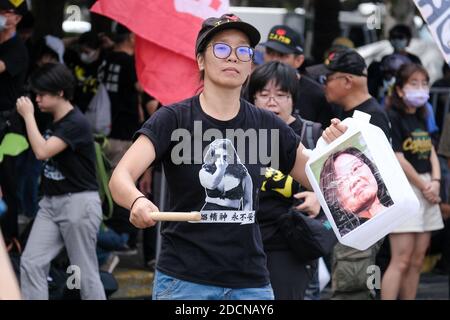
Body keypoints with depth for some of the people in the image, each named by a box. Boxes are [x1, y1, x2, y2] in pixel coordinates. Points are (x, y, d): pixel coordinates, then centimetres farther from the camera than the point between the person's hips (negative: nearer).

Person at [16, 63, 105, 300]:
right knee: (31, 263, -2)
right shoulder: (52, 122, 11)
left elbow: (42, 152, -26)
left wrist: (28, 116, -18)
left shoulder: (75, 124, -16)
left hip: (79, 202, -8)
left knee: (86, 271, -1)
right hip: (51, 202, 8)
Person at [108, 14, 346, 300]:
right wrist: (137, 201, -39)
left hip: (250, 283, 3)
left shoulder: (266, 126, 5)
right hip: (183, 281, -3)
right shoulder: (174, 119, -5)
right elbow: (119, 178, -16)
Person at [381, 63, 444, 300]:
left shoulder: (420, 119, 17)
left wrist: (435, 182, -3)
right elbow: (398, 159, -14)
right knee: (401, 260, -12)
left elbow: (431, 153, 15)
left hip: (426, 189, 8)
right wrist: (423, 186, -8)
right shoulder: (392, 118, -9)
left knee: (417, 261, 7)